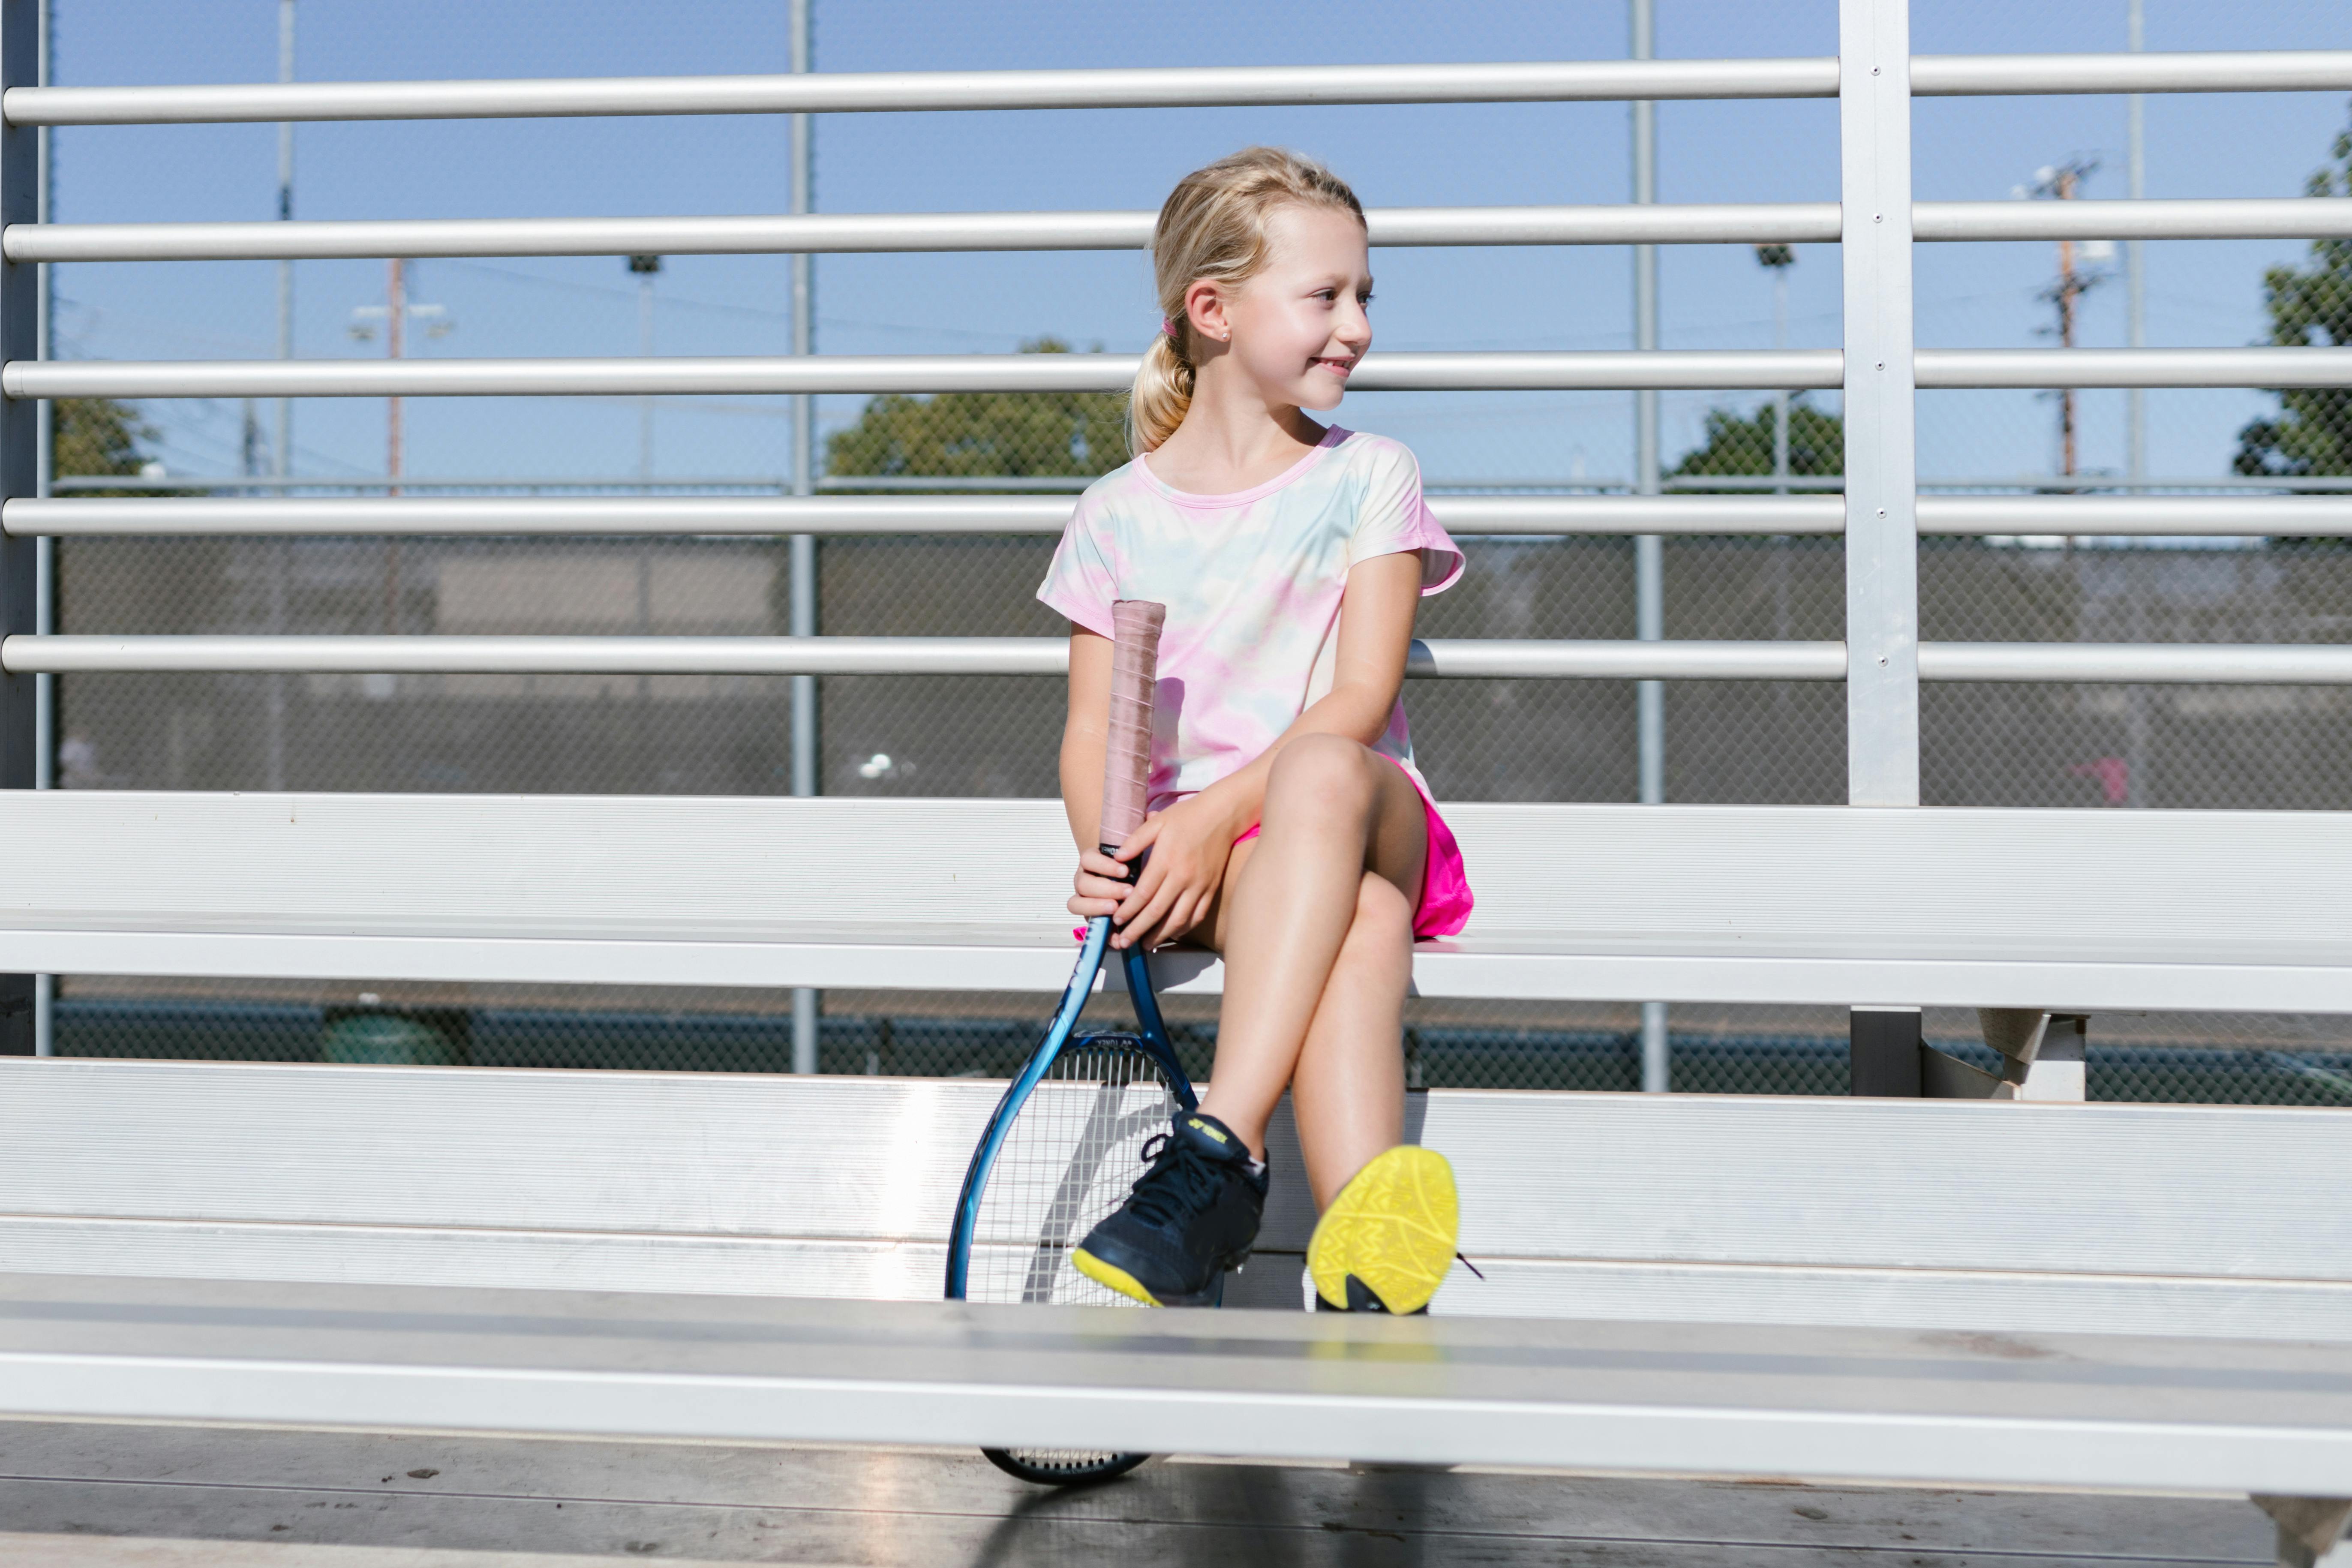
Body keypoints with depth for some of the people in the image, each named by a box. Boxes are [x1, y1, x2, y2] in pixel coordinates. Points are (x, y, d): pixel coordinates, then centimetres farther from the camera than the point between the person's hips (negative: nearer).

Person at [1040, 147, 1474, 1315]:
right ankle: (1361, 1259, -48)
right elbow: (1092, 728, 8)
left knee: (1321, 773, -39)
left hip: (1368, 816, 0)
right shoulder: (1117, 516, 12)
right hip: (1184, 843, 1)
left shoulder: (1369, 479, 8)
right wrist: (1108, 854, -14)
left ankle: (1218, 1154, -44)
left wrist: (1218, 812, -19)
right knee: (1354, 930, -35)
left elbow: (1359, 698, -5)